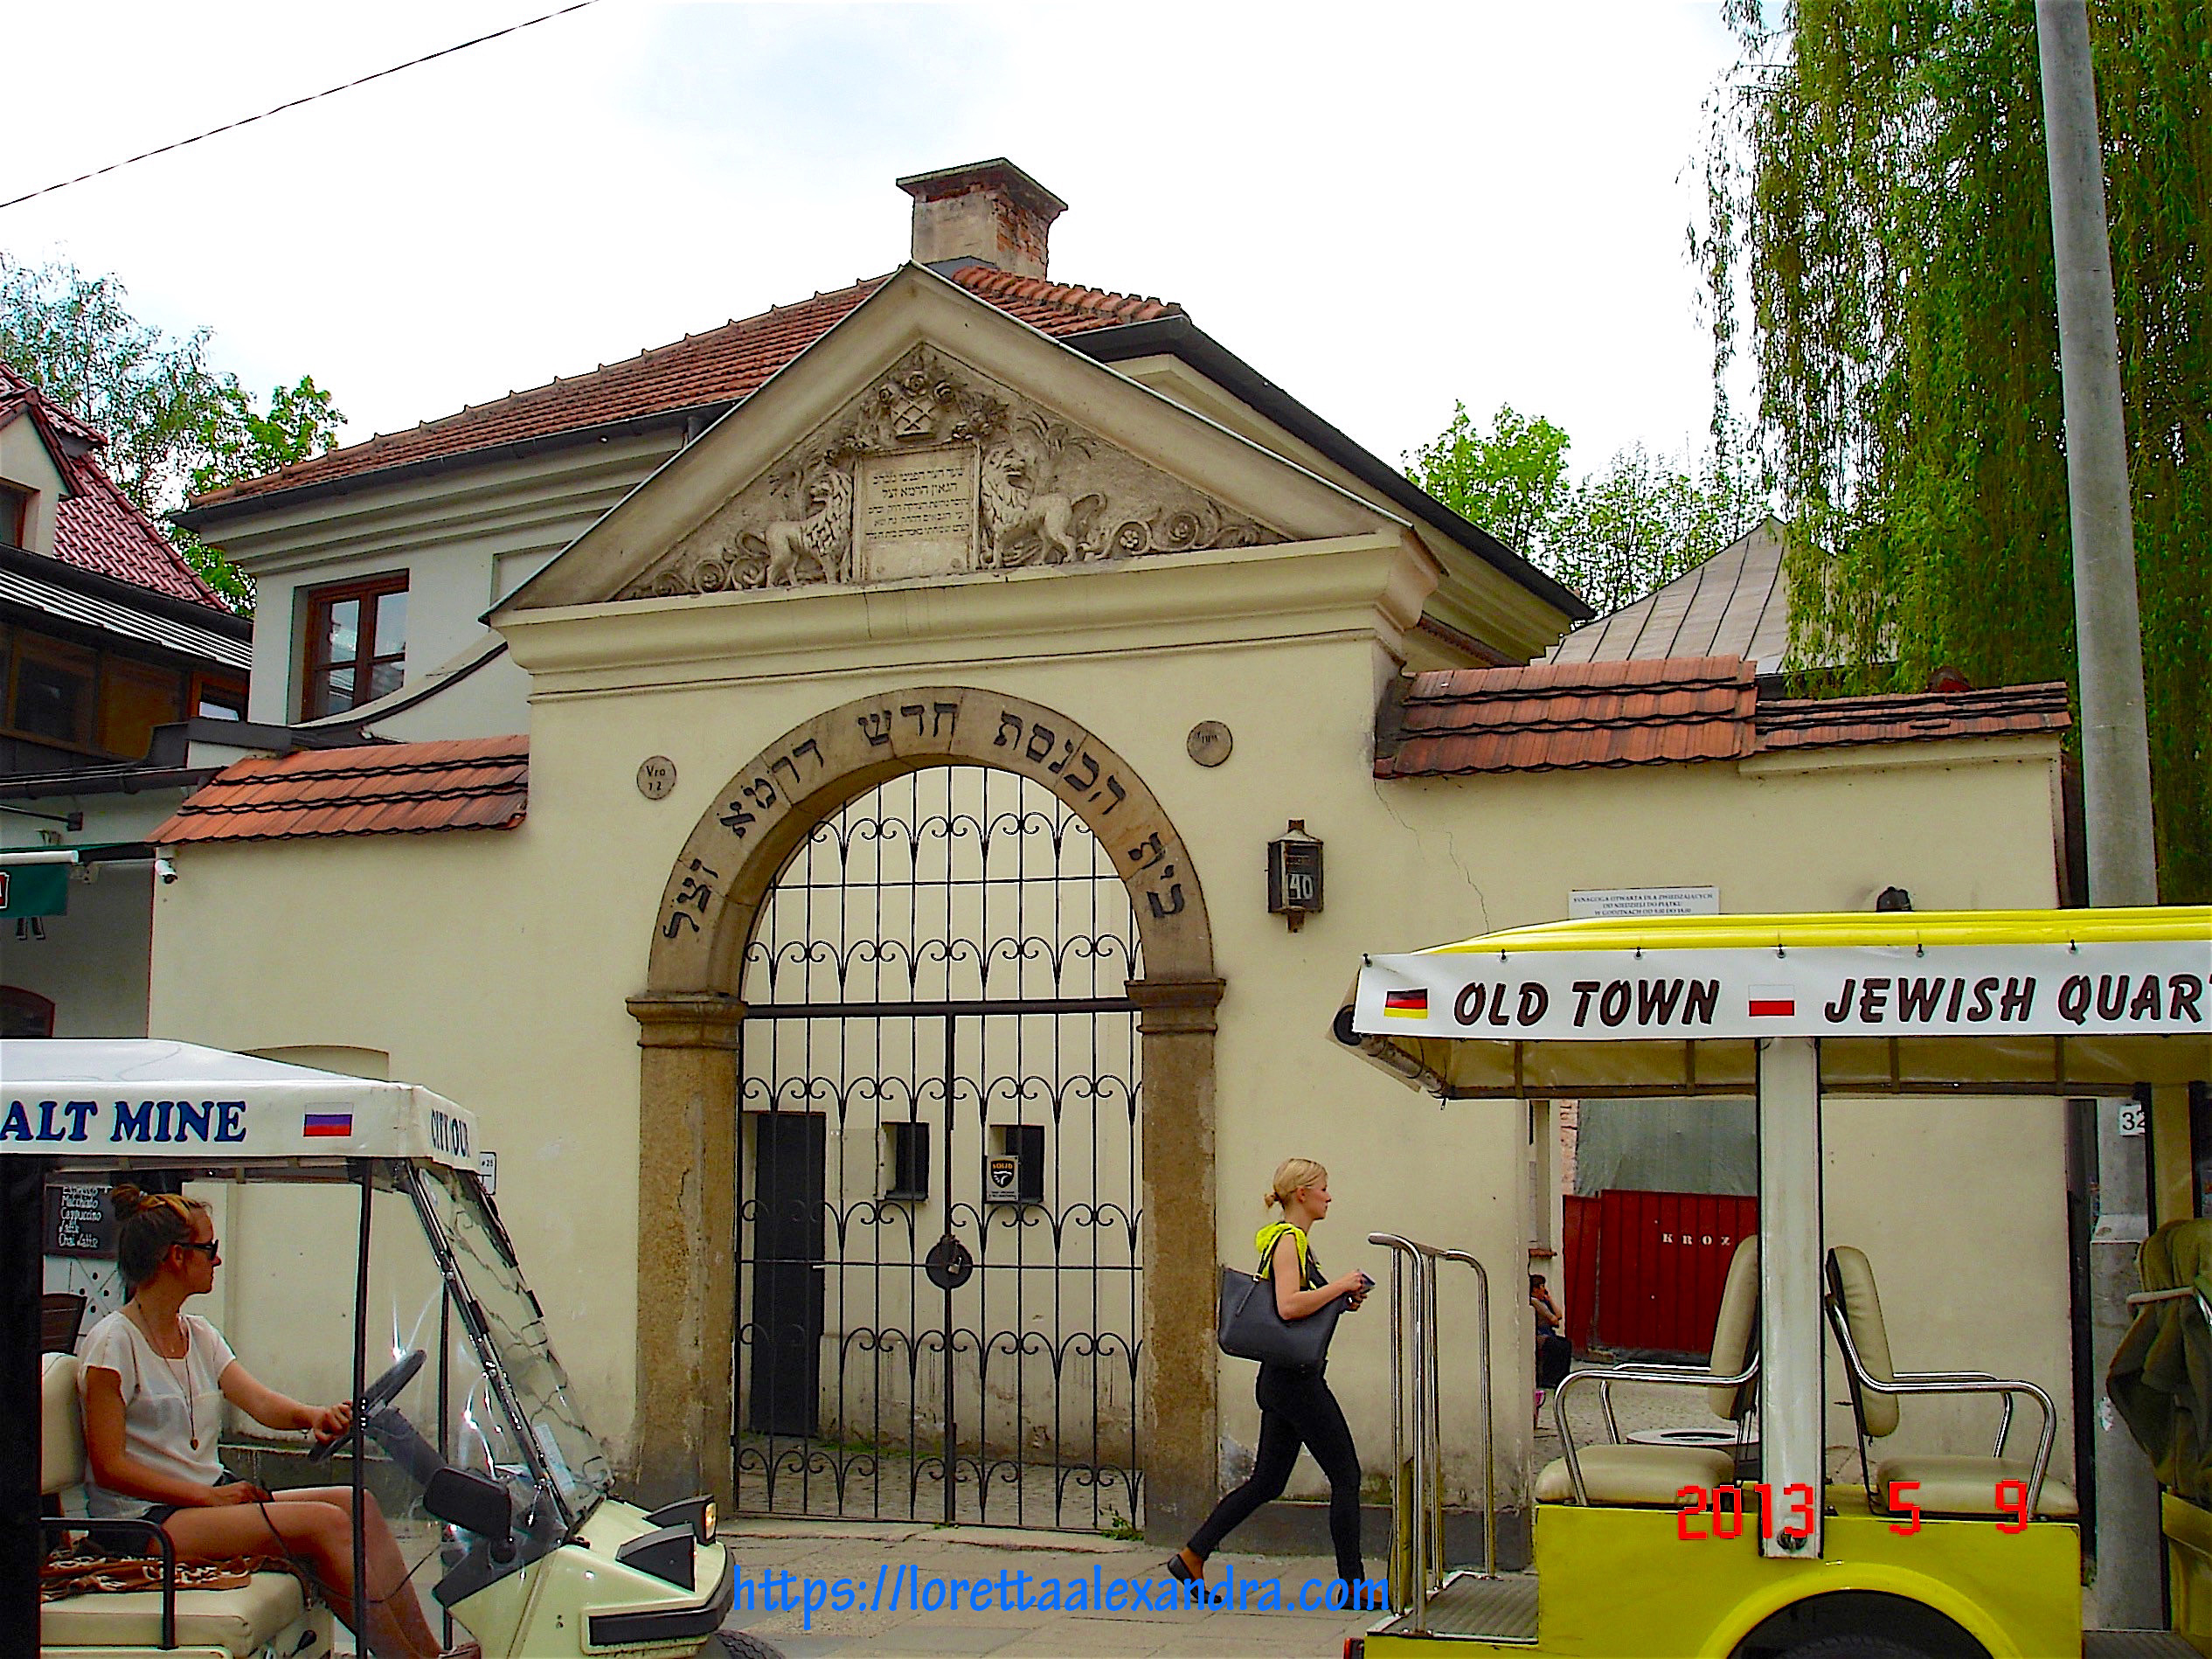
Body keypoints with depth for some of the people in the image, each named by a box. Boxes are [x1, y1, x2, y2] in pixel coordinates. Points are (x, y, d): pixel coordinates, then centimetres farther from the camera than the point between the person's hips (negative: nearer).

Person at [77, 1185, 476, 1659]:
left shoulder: (199, 1335, 15)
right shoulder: (113, 1342, -10)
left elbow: (260, 1402, 0)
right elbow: (109, 1467, -16)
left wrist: (314, 1415, -22)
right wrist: (209, 1497, -22)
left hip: (210, 1495, 8)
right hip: (139, 1522, -8)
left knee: (356, 1504, -12)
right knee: (324, 1523, -24)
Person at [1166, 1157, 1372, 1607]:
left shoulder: (1292, 1240, 17)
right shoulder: (1288, 1240, -13)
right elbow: (1288, 1305, -27)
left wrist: (1341, 1300, 12)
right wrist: (1340, 1286, -18)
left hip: (1282, 1379, 10)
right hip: (1297, 1377, -10)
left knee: (1267, 1482, 13)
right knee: (1346, 1477, -2)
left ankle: (1191, 1557, 15)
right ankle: (1353, 1585, 4)